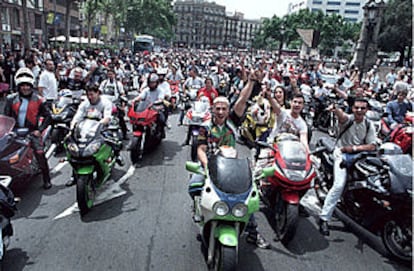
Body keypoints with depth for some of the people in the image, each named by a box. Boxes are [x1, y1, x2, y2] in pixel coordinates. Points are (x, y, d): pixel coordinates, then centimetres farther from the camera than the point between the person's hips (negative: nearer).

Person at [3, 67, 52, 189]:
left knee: (40, 155, -10)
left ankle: (46, 180, 3)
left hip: (32, 132, -2)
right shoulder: (11, 99, 6)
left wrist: (40, 130, -6)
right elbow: (6, 116, 9)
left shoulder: (38, 100, 0)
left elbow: (48, 116, 2)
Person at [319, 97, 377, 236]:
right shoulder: (348, 119, -12)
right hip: (342, 154, -5)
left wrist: (354, 148, -16)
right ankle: (324, 217, -13)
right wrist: (335, 109, -62)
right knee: (339, 185, -19)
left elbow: (372, 146, -2)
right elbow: (342, 116, -38)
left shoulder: (369, 125, 1)